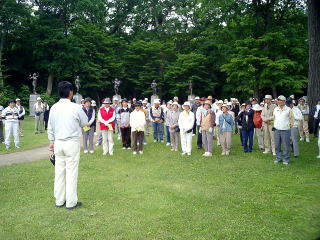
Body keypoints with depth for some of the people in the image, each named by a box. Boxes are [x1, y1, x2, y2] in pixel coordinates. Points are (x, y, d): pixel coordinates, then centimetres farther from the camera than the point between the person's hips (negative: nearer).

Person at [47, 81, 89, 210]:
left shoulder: (54, 108, 2)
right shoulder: (76, 107, -12)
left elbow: (50, 127, 10)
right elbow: (85, 123, 1)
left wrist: (52, 142, 20)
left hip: (58, 143, 5)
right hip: (72, 143, -5)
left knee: (59, 172, 11)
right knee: (71, 172, 2)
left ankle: (59, 201, 22)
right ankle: (71, 202, 10)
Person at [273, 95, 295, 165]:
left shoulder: (288, 109, -3)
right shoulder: (275, 109, 9)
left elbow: (292, 119, 5)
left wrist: (290, 125, 5)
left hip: (285, 130, -4)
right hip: (277, 130, 4)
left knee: (286, 146, 0)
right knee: (277, 145, 8)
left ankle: (286, 160, 10)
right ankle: (278, 158, 20)